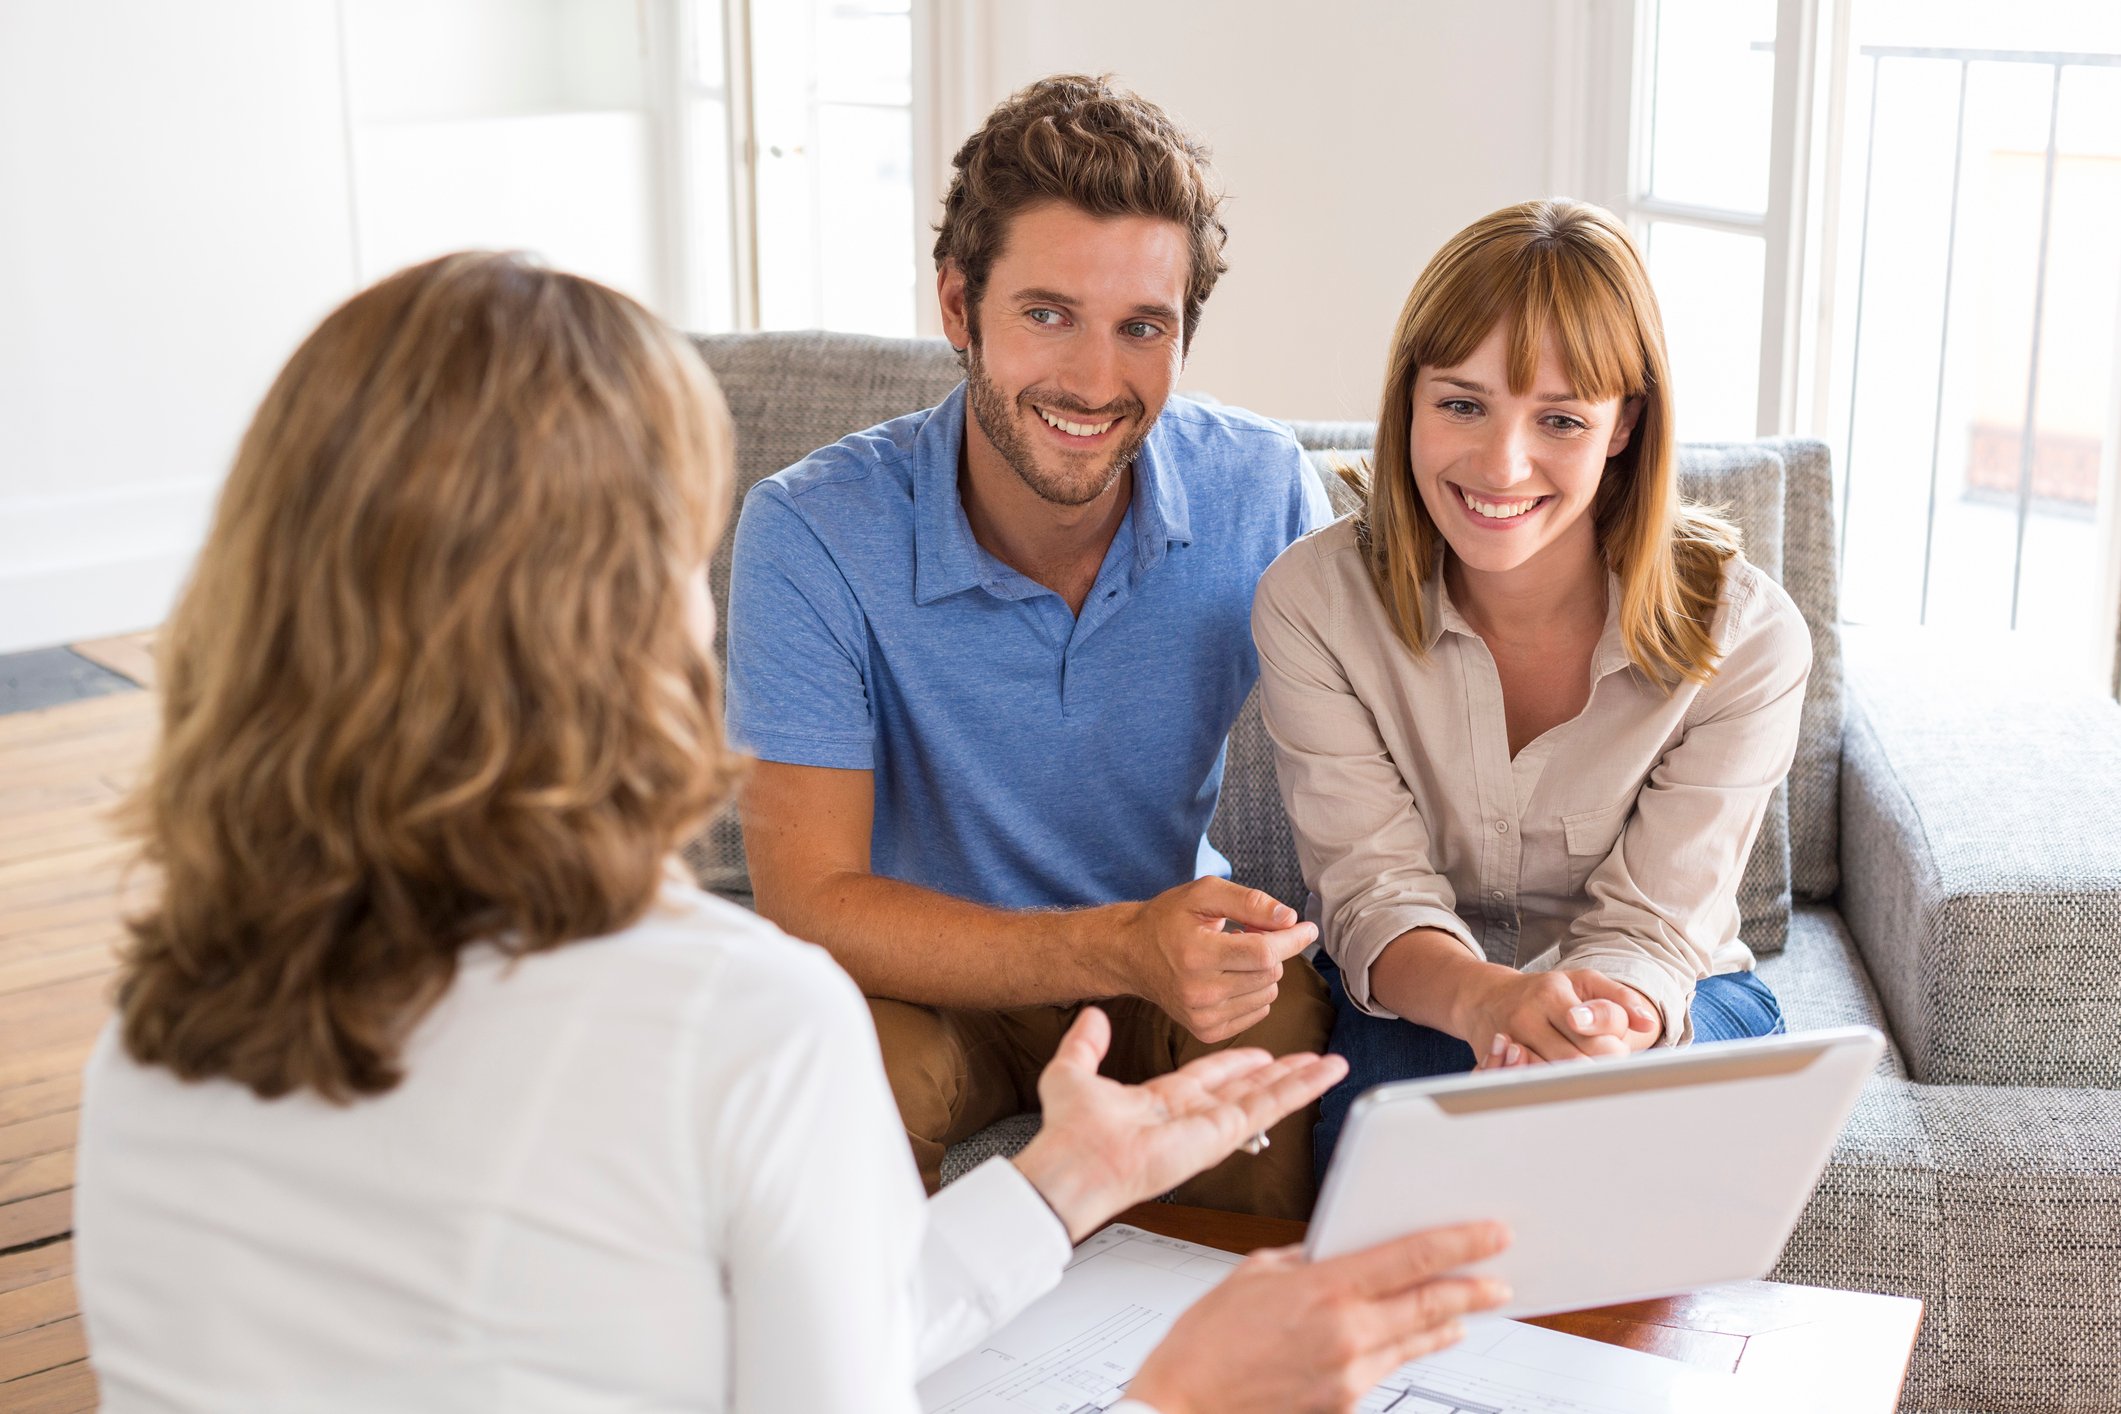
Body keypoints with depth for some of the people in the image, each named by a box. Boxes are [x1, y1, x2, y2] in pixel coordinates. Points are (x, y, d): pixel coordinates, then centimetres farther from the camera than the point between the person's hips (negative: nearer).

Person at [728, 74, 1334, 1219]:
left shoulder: (1260, 493, -11)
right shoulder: (810, 534, -20)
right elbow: (810, 903, -24)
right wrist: (1123, 948, -39)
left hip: (1168, 954, 2)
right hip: (924, 979, -1)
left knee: (1298, 1038, -31)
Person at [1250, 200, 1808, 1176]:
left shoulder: (1744, 637, -16)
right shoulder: (1314, 602, -14)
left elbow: (1650, 927, -17)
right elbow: (1376, 892, -18)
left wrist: (1600, 1026, -44)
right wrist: (1486, 998, -43)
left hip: (1664, 1003, 0)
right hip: (1415, 1001, 1)